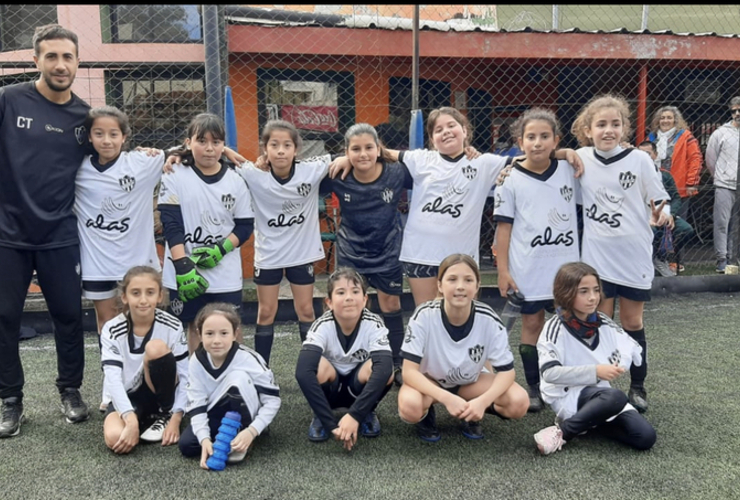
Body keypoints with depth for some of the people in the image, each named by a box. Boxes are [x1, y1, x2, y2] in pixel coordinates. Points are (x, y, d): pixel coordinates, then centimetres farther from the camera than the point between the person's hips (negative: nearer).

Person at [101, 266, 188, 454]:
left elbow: (185, 376, -11)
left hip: (160, 394, 1)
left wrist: (176, 418, -21)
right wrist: (131, 420, -34)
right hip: (127, 398, 0)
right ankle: (145, 418, 1)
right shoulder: (112, 331, -13)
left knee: (156, 347, -28)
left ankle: (165, 414, -10)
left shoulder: (172, 327, -12)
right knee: (116, 439, -34)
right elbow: (113, 379, -22)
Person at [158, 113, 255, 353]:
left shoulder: (235, 180, 1)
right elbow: (171, 225, -9)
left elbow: (245, 225, 3)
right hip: (186, 272, -1)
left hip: (226, 273, 1)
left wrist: (220, 249, -14)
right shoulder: (175, 176, -4)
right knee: (194, 327, 12)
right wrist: (183, 266, -17)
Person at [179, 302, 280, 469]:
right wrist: (205, 439, -31)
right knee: (186, 445, -23)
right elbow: (196, 405, -15)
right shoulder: (197, 361, -16)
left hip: (246, 416, -3)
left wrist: (251, 431, -34)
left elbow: (273, 400, -22)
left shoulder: (248, 359, -27)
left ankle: (242, 438, -17)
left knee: (239, 377, -33)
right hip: (216, 416, 3)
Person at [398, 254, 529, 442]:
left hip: (470, 381, 2)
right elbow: (409, 371, -27)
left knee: (519, 402, -22)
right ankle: (426, 415, 2)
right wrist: (448, 399, -38)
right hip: (429, 380, -2)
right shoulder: (424, 315, -28)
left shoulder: (489, 320, -23)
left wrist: (483, 401, -33)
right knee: (409, 407, -35)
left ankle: (470, 413, 7)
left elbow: (506, 371, -15)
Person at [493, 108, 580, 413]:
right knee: (532, 323, 7)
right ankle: (533, 386, 19)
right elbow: (504, 227, -5)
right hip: (528, 267, -2)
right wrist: (503, 270, -7)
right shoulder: (511, 179, -5)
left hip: (566, 264, 2)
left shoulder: (569, 170, 2)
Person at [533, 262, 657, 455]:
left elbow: (633, 348, 8)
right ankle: (561, 432, -19)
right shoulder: (555, 328, -14)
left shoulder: (603, 323, 3)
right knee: (616, 397, -35)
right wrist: (595, 371, -27)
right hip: (568, 395, -6)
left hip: (601, 393, 6)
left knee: (645, 437, -13)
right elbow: (549, 373, -23)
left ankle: (590, 420, 3)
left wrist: (620, 365, -14)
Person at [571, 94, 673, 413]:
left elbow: (660, 201, 0)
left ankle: (637, 386, 27)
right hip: (596, 257, 1)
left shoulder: (639, 160, -7)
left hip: (634, 255, -1)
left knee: (632, 322, 11)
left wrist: (662, 215, -22)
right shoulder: (581, 158, -3)